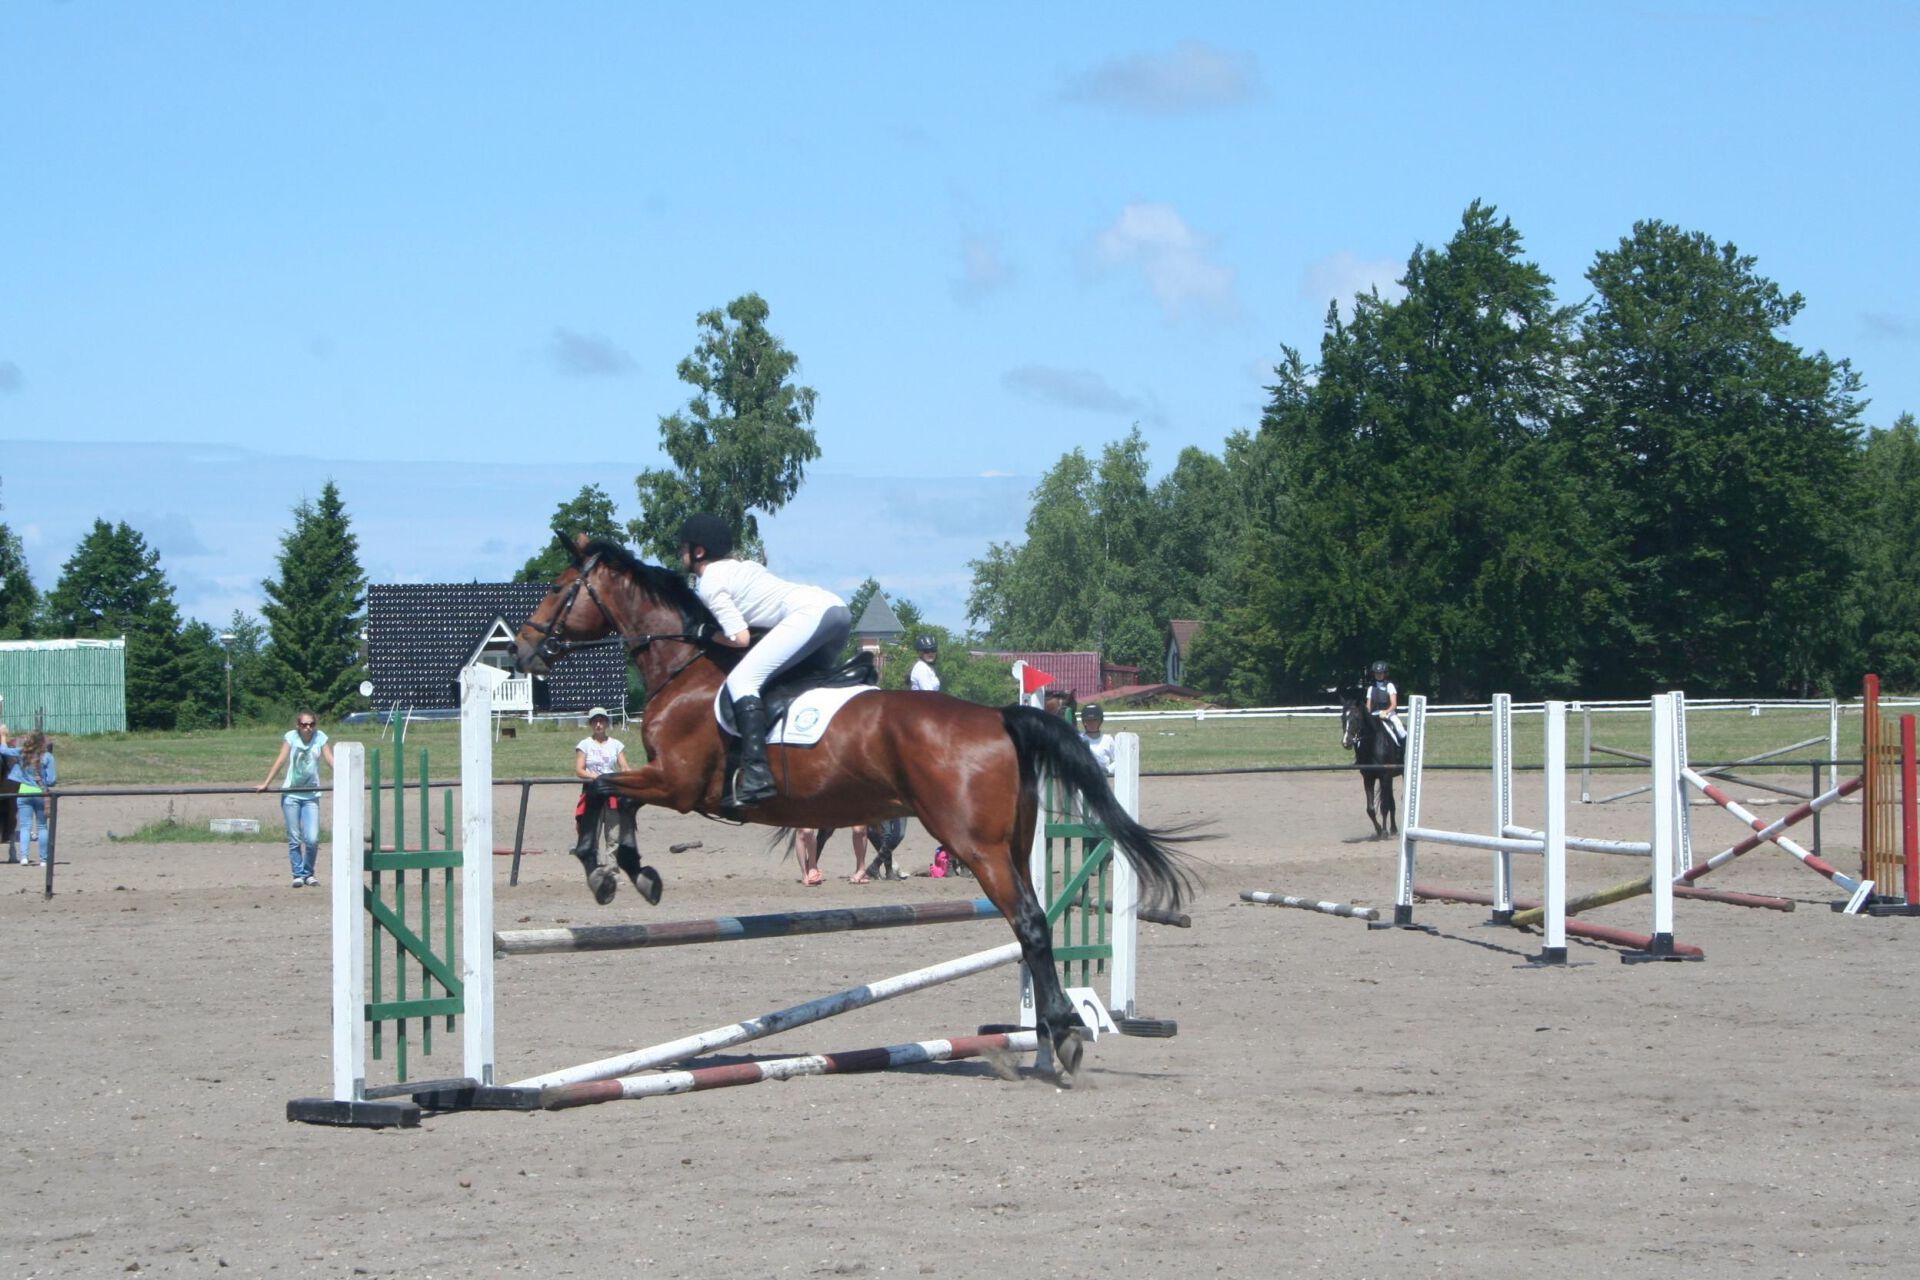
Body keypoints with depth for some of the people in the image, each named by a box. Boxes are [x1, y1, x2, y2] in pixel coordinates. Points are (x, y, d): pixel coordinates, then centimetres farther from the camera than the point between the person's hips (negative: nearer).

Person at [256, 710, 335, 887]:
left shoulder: (320, 738, -4)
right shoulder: (291, 737, -6)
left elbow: (331, 761, -7)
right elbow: (280, 761, -7)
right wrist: (266, 784, -12)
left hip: (311, 795, 0)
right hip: (291, 795, 0)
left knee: (312, 839, -7)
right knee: (294, 838, 3)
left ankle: (308, 873, 13)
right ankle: (298, 874, 16)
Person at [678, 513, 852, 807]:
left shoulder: (709, 582, 3)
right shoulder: (742, 567, 29)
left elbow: (740, 637, -5)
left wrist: (705, 634, 13)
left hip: (809, 613, -10)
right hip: (838, 608, 10)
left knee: (741, 679, -14)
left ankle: (756, 775, -30)